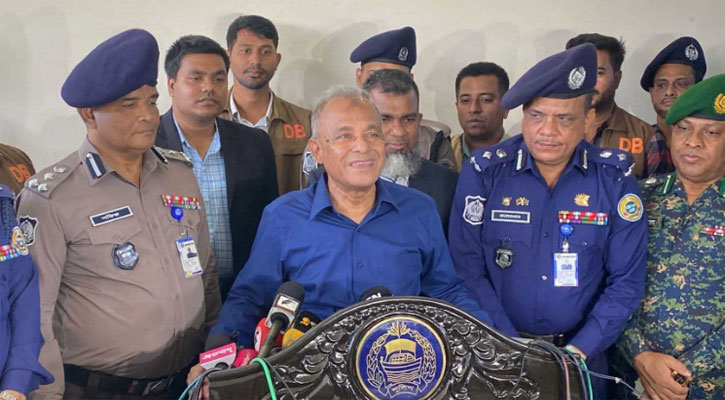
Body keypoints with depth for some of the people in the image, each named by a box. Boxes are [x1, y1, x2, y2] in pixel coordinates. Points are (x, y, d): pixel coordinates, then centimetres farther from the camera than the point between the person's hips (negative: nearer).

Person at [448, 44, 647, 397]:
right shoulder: (483, 172, -10)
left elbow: (625, 282, -6)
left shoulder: (615, 178, -7)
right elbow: (468, 268, -11)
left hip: (582, 354, 1)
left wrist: (577, 352, -15)